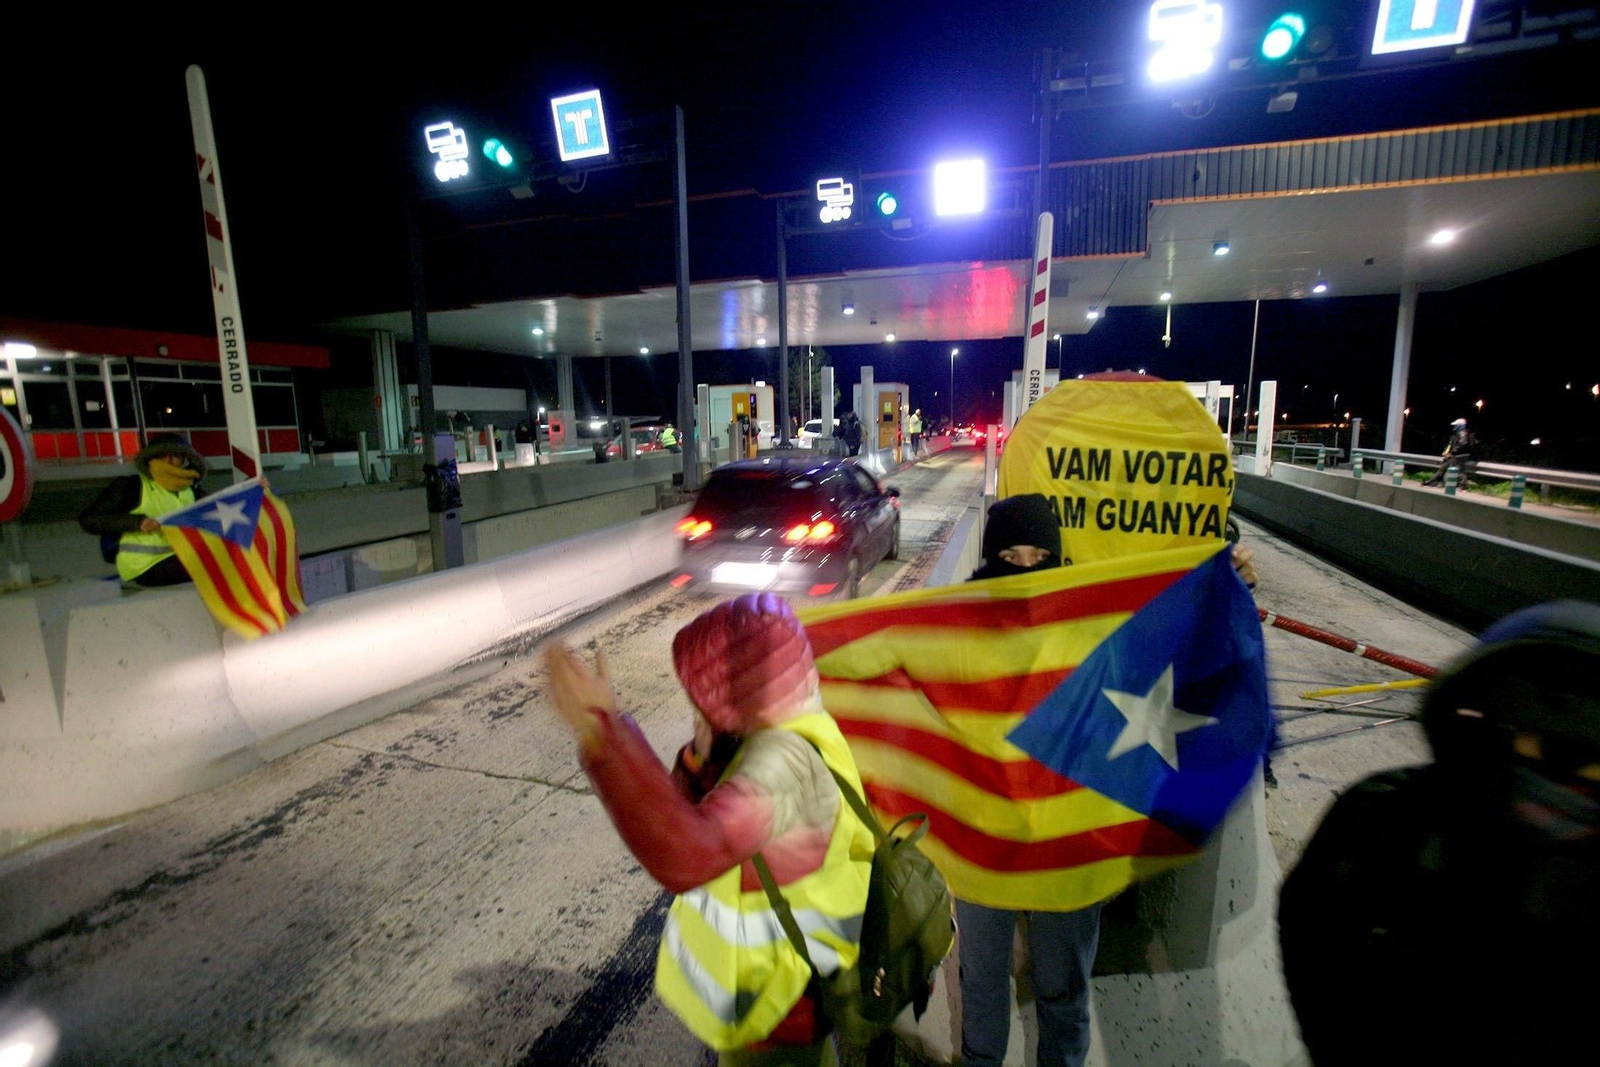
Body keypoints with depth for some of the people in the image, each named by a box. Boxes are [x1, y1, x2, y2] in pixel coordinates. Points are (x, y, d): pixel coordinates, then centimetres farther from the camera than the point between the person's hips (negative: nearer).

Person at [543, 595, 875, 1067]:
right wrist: (703, 760, -19)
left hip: (773, 1004, -8)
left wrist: (603, 731, -55)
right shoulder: (780, 737, -4)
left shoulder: (784, 761, -36)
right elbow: (696, 822, 2)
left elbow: (686, 855, -51)